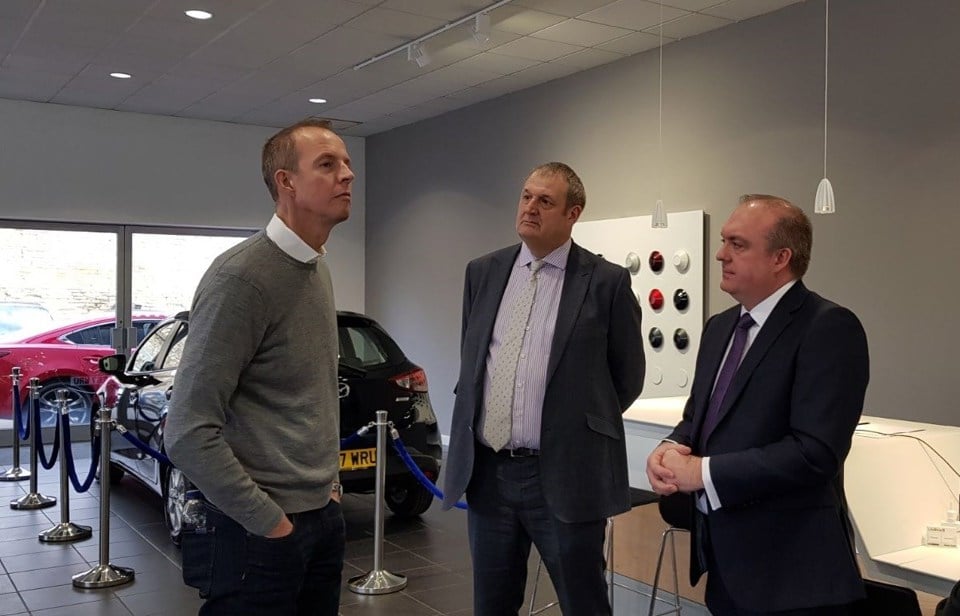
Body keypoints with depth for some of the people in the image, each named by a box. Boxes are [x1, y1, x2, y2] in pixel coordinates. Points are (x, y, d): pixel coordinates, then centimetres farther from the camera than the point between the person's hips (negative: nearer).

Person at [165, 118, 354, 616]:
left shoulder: (318, 269, 9)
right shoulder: (241, 277, -18)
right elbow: (188, 432, -20)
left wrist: (327, 478, 11)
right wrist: (270, 522, -16)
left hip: (324, 516, 8)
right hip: (259, 533, -8)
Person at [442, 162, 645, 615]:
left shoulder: (606, 281, -6)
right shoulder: (483, 272, 7)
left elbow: (628, 374, 2)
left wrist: (580, 426, 7)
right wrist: (476, 417, 13)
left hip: (563, 474, -4)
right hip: (485, 470, 5)